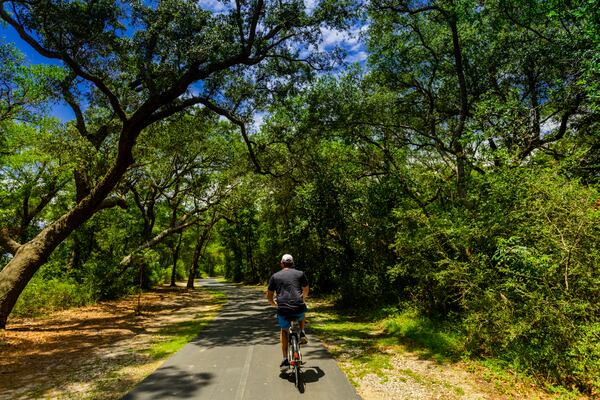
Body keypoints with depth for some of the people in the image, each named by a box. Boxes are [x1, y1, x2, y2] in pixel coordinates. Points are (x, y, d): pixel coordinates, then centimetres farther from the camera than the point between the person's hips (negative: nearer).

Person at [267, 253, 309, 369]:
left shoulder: (275, 276, 11)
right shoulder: (300, 274, 12)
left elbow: (269, 296, 14)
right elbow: (306, 291, 26)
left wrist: (274, 304, 34)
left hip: (283, 310, 0)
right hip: (299, 309, 1)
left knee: (284, 331, 27)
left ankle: (285, 360, 20)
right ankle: (302, 334, 19)